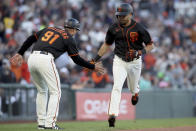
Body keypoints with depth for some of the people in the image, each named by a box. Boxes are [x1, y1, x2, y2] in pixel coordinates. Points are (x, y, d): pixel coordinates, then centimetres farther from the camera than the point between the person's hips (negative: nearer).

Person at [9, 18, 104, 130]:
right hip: (45, 59, -6)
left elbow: (31, 39, 21)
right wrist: (93, 67, 17)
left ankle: (41, 122, 17)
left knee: (42, 91, 21)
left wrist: (20, 54, 22)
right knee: (55, 91, 2)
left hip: (32, 58, 6)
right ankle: (50, 123, -9)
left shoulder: (49, 29, 27)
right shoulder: (69, 38, 10)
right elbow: (76, 59, 8)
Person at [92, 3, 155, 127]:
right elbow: (107, 44, 10)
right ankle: (113, 114, -26)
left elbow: (150, 45, -7)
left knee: (133, 88, 18)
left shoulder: (138, 28, -13)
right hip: (119, 61, 1)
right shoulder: (114, 28, -3)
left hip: (135, 62, -1)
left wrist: (140, 52, -25)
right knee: (117, 86, -18)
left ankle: (136, 93, 57)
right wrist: (96, 58, 5)